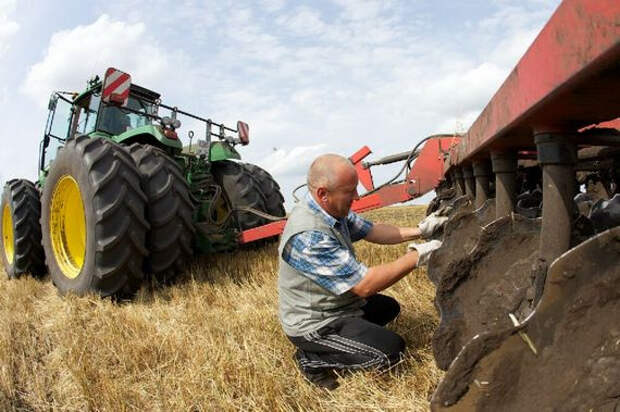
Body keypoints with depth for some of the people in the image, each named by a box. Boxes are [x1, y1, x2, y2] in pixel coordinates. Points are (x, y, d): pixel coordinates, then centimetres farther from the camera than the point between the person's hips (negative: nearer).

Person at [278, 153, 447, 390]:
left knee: (389, 307, 24)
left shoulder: (333, 210, -5)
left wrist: (419, 231, -5)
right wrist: (417, 256, -26)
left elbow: (370, 231, 7)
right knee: (391, 350, -16)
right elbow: (364, 285, -32)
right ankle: (313, 359, -1)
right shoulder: (309, 237, -34)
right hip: (313, 324, -10)